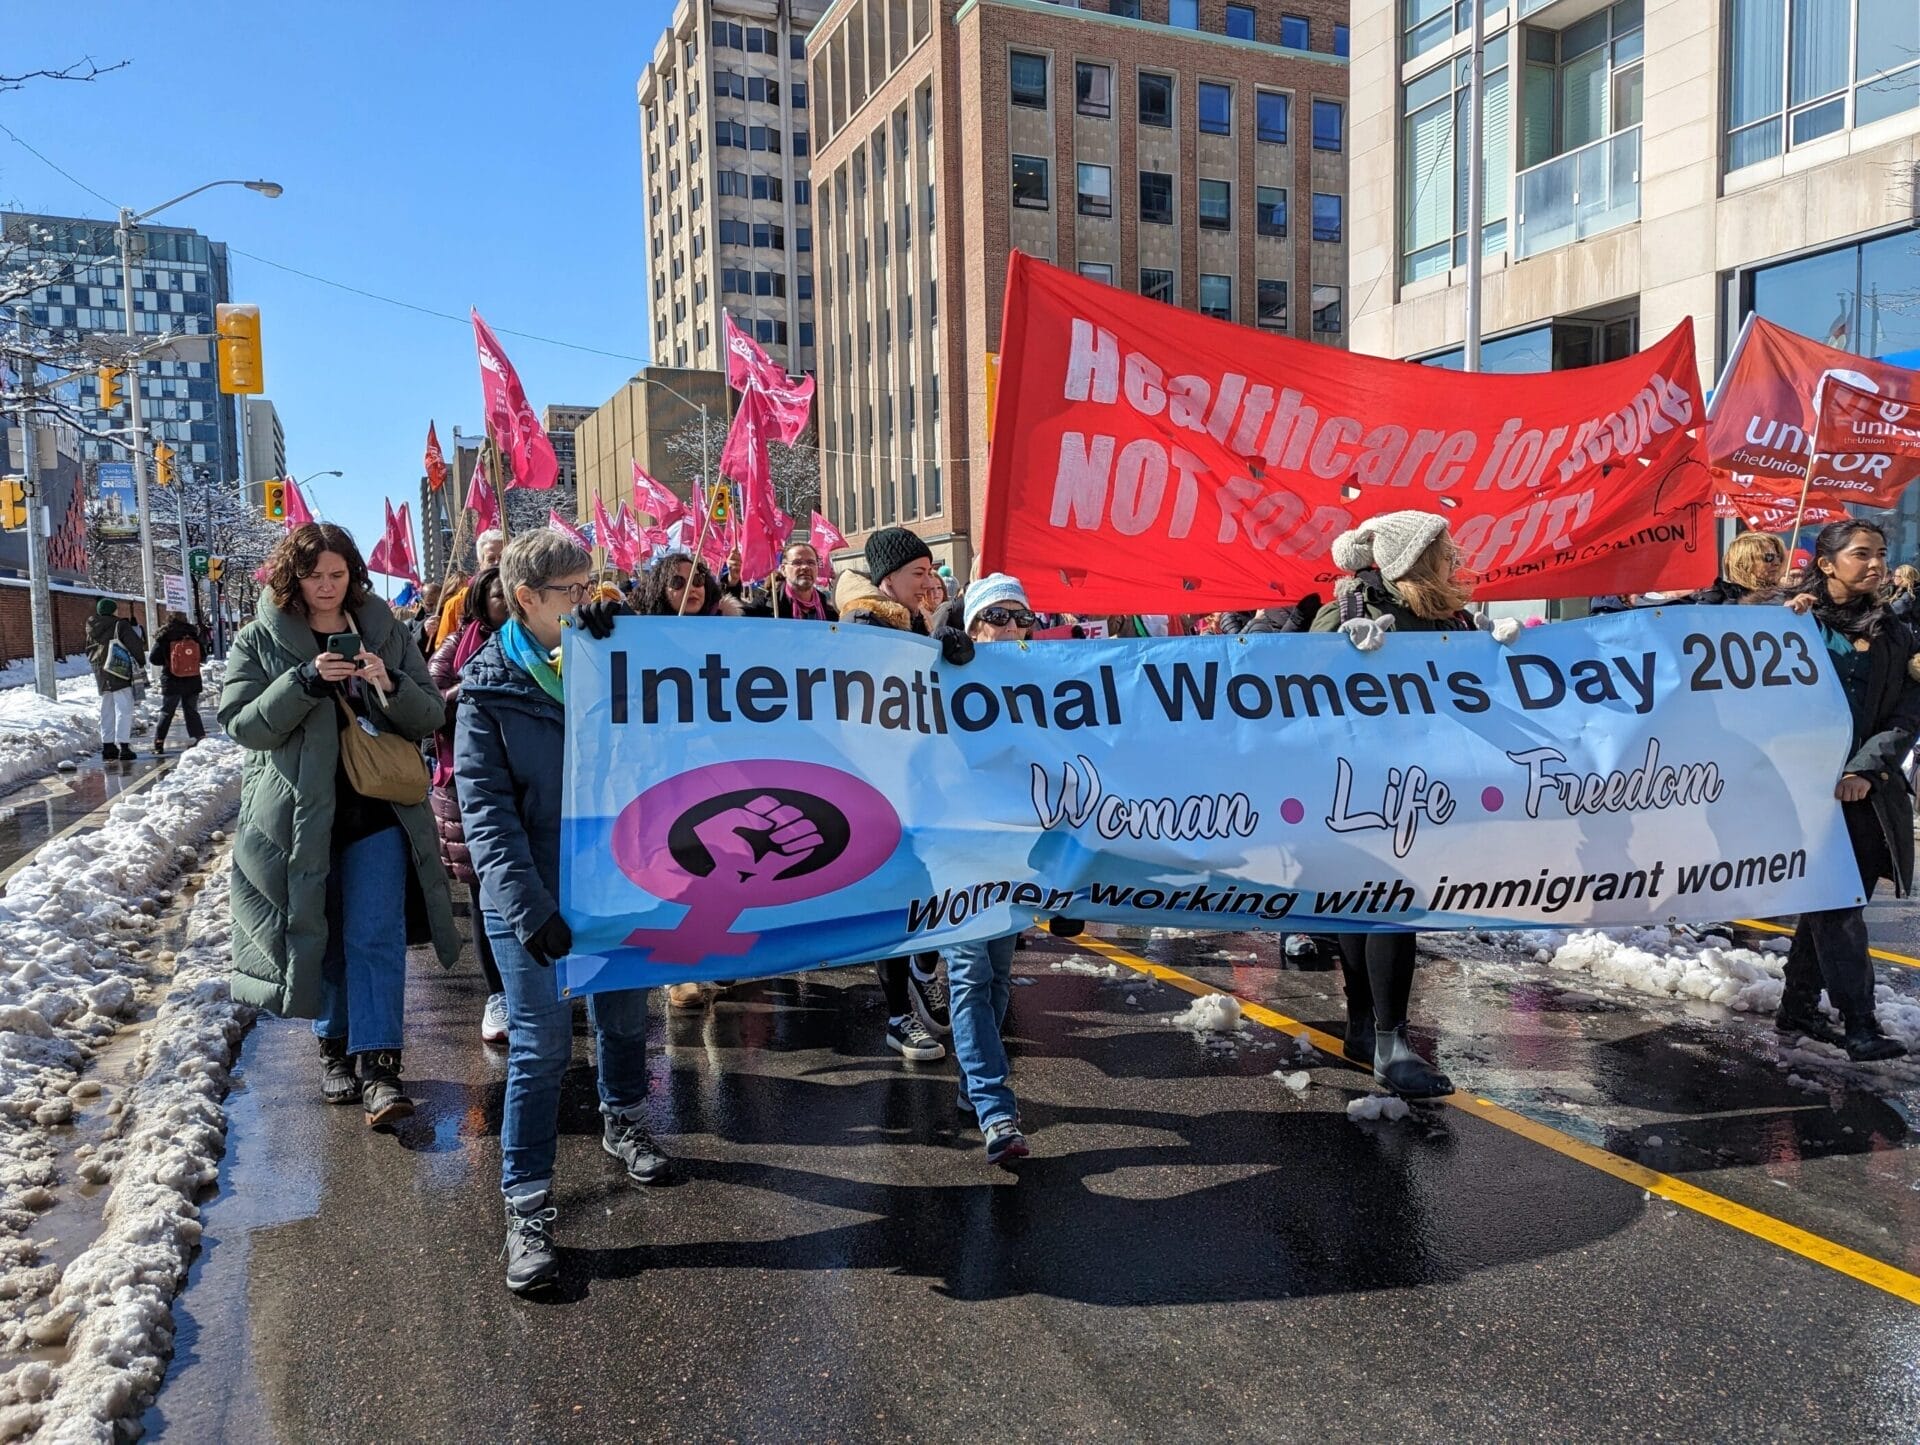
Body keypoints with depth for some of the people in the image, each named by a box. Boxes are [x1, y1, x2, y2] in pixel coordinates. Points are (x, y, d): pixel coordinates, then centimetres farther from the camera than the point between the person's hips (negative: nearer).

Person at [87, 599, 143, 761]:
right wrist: (139, 662, 9)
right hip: (119, 673, -7)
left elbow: (90, 650, 17)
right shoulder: (121, 625, -9)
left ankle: (107, 745, 17)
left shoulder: (92, 629, 11)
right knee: (124, 708, -7)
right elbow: (135, 646, -8)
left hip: (100, 674, 7)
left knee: (107, 709, 14)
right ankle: (124, 745, -13)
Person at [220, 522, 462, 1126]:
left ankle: (378, 1063, -5)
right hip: (300, 813, 0)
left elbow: (431, 717, 2)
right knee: (319, 935, 11)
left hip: (379, 809, 0)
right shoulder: (261, 640, 3)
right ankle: (334, 1045, 27)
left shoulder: (385, 633, 6)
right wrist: (307, 680, -21)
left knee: (375, 937, -6)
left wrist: (390, 686, -18)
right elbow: (243, 723, -8)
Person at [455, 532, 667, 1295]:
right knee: (541, 1046, -4)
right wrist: (526, 903, -22)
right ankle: (526, 1208, 8)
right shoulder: (490, 686, -6)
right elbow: (485, 807, -12)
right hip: (532, 895, -4)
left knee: (624, 1014, 19)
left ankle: (623, 1123, 45)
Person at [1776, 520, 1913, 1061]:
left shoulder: (1895, 635, 14)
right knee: (1836, 907, -9)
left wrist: (1865, 770, -9)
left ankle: (1797, 1008, 22)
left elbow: (1907, 716, 5)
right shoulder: (1795, 618, 3)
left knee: (1830, 904, 11)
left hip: (1867, 791, 5)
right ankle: (1860, 1024, -9)